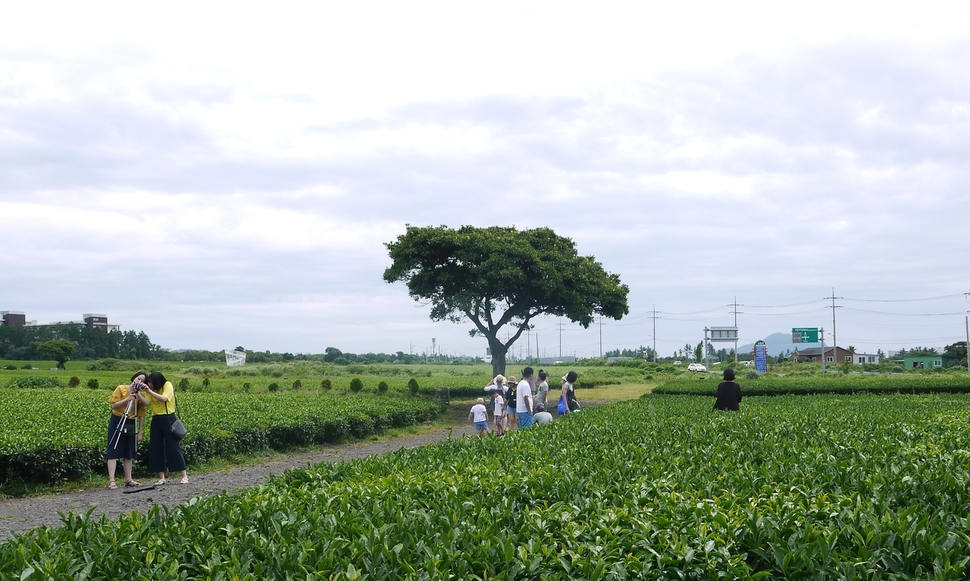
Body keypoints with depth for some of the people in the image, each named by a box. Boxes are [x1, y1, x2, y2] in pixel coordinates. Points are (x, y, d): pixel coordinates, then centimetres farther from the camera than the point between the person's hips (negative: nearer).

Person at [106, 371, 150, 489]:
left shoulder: (140, 395, 3)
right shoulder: (121, 389, -6)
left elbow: (142, 415, 2)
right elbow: (114, 405, -11)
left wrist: (140, 432, -2)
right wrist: (127, 399, -23)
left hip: (131, 425, 4)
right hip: (117, 423, -4)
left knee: (129, 453, 9)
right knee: (114, 452, -7)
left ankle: (128, 479, 16)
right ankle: (111, 481, -12)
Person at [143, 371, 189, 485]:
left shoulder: (167, 385, -10)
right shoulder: (151, 390, 6)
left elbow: (163, 398, -25)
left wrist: (149, 391, -29)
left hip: (168, 419, -6)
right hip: (156, 420, 6)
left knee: (173, 447, -6)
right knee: (155, 448, 3)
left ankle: (184, 476, 0)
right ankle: (161, 478, 9)